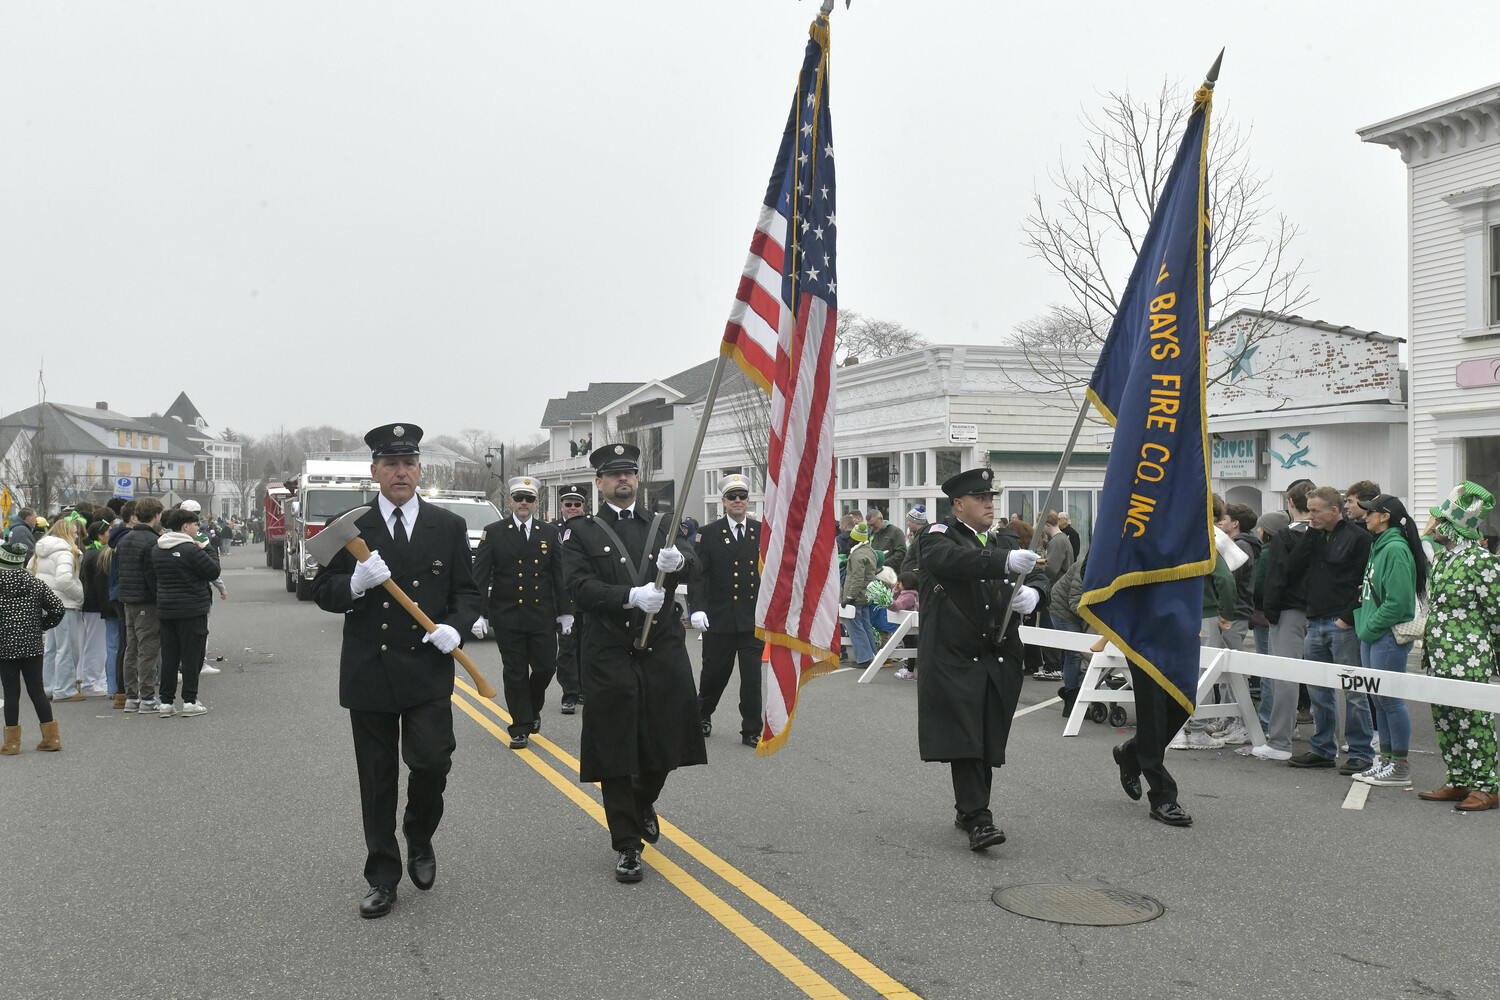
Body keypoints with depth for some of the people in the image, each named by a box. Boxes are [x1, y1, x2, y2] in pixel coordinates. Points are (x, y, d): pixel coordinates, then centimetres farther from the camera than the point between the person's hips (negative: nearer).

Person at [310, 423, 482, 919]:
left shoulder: (449, 527, 4)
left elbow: (467, 592, 8)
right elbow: (323, 592, 4)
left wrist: (455, 627, -12)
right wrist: (355, 584, -18)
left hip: (428, 670, 0)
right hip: (369, 672, 1)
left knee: (431, 762, -11)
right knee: (377, 780, 8)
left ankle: (419, 840, 21)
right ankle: (382, 878, 22)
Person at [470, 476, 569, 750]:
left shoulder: (550, 533, 7)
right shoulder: (493, 533, 1)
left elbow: (560, 575, 9)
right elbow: (480, 577, -1)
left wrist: (565, 612, 5)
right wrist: (478, 614, -8)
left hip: (543, 616, 2)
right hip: (507, 618, -2)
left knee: (546, 667, 2)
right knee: (515, 674, 2)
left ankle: (533, 709, 30)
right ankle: (520, 728, 12)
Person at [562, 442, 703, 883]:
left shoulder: (664, 526, 13)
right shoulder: (581, 534, 4)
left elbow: (692, 560, -6)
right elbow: (580, 587, -9)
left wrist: (676, 560, -29)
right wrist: (631, 596, -23)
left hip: (663, 652, 3)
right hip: (610, 656, -2)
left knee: (665, 745, 9)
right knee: (617, 753, 2)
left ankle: (644, 802, 41)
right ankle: (627, 846, 15)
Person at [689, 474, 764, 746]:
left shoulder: (762, 532, 7)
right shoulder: (708, 533, 0)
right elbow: (697, 573, -6)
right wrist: (697, 608, -17)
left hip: (754, 619, 1)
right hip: (720, 619, -1)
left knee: (753, 675, -1)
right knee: (715, 672, 11)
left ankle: (751, 731, 10)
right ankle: (702, 714, 37)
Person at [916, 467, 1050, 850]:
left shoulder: (1006, 541, 15)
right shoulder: (939, 538, -4)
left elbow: (1036, 575, 5)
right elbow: (956, 560, -27)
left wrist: (1032, 593, -20)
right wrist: (1005, 561, -42)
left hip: (1000, 657, 6)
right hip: (954, 657, -5)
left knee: (990, 740, 9)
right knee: (964, 738, -9)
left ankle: (967, 810, 25)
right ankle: (978, 819, -6)